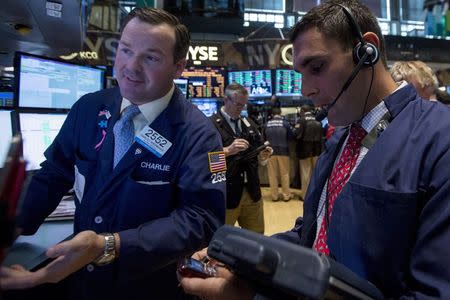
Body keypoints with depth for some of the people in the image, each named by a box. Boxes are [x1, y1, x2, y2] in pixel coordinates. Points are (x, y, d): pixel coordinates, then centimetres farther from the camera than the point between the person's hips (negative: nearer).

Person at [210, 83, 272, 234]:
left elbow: (259, 158, 15)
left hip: (252, 192, 6)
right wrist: (228, 150, -27)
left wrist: (263, 155, -7)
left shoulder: (250, 124, 14)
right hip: (225, 193, -5)